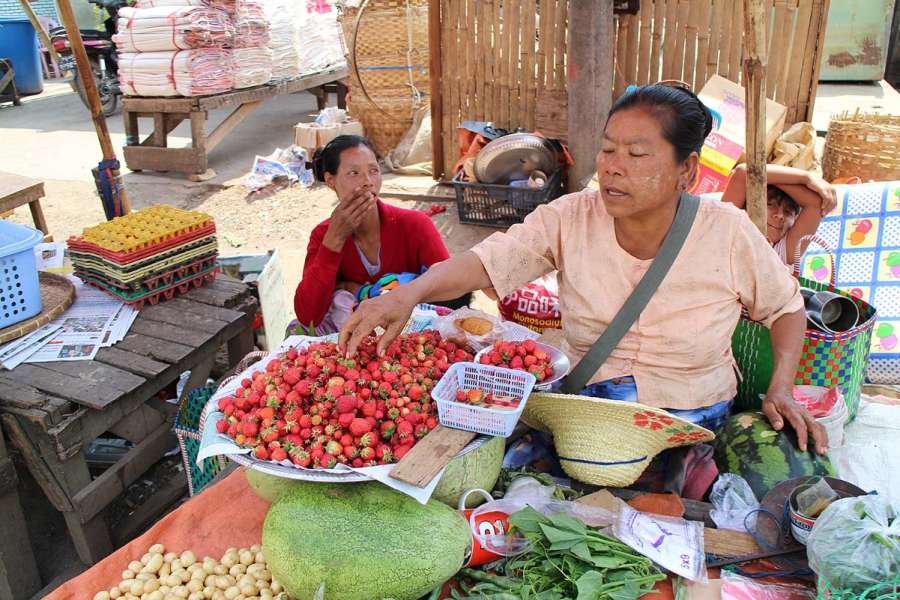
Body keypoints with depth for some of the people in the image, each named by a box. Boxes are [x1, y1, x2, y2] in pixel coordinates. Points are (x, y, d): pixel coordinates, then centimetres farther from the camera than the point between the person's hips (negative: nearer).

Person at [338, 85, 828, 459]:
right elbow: (485, 261, -18)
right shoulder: (570, 219, -9)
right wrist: (410, 293, -36)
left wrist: (782, 388, -7)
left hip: (695, 427, -1)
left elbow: (785, 307, 7)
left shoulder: (728, 234, -10)